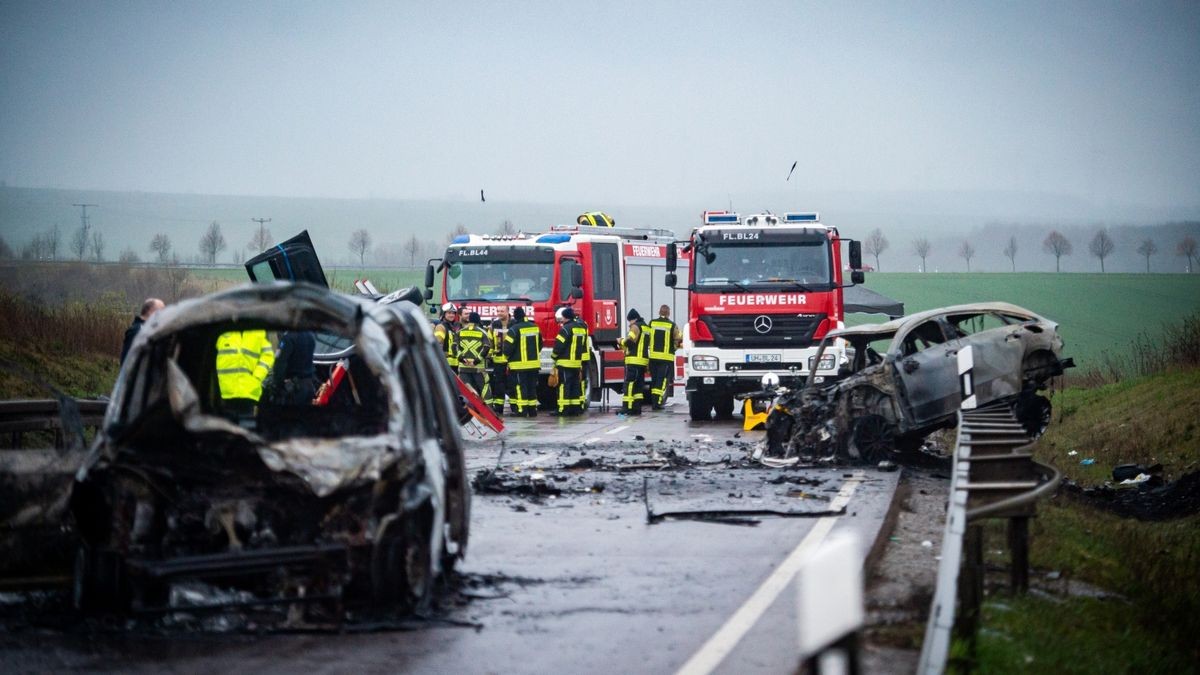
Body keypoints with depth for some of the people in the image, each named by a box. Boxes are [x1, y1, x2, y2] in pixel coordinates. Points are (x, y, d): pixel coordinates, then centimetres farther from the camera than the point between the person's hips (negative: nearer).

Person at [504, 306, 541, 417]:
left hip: (519, 364, -6)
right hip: (534, 363, 6)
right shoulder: (535, 327, 6)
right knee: (532, 387, 12)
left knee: (521, 387, -1)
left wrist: (507, 356, 6)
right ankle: (533, 409, 14)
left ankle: (522, 410, -5)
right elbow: (540, 344, 17)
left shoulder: (514, 329, -13)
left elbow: (508, 346, -14)